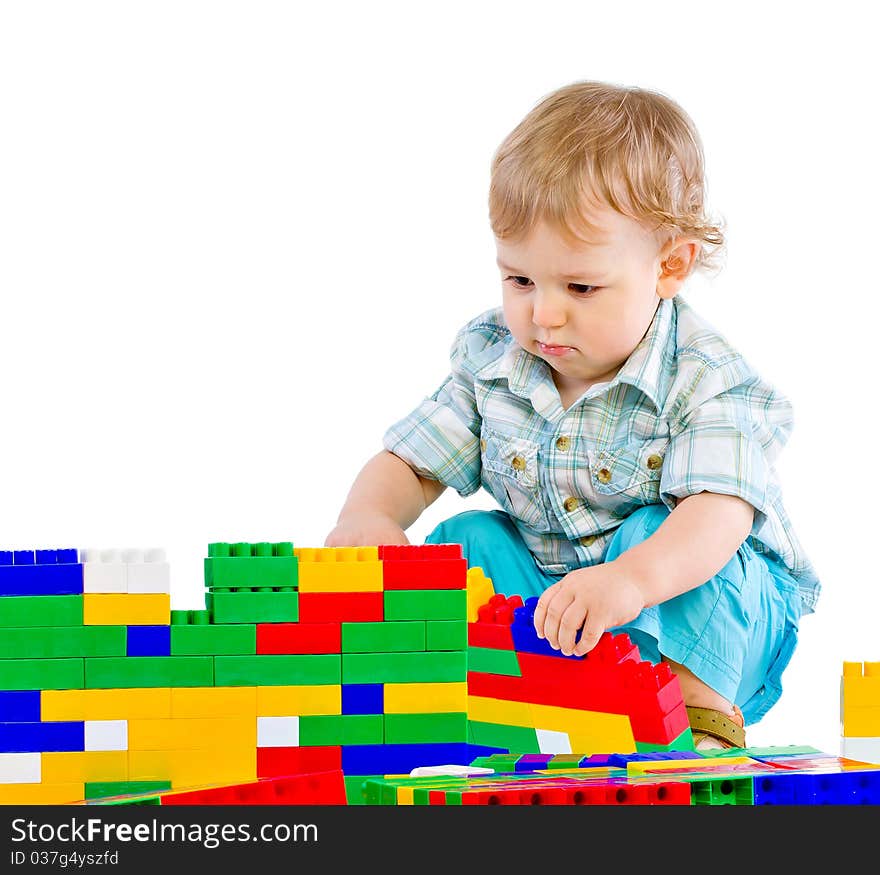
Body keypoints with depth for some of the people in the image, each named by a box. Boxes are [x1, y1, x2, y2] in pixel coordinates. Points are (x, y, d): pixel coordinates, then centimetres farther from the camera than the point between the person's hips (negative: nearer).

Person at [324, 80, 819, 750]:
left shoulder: (703, 379, -22)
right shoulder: (491, 357, -3)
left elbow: (720, 512, -38)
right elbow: (412, 463, 2)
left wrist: (633, 579, -59)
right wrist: (369, 514, -24)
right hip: (550, 595, 5)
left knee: (654, 532, -32)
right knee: (467, 541, -13)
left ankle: (702, 707, -28)